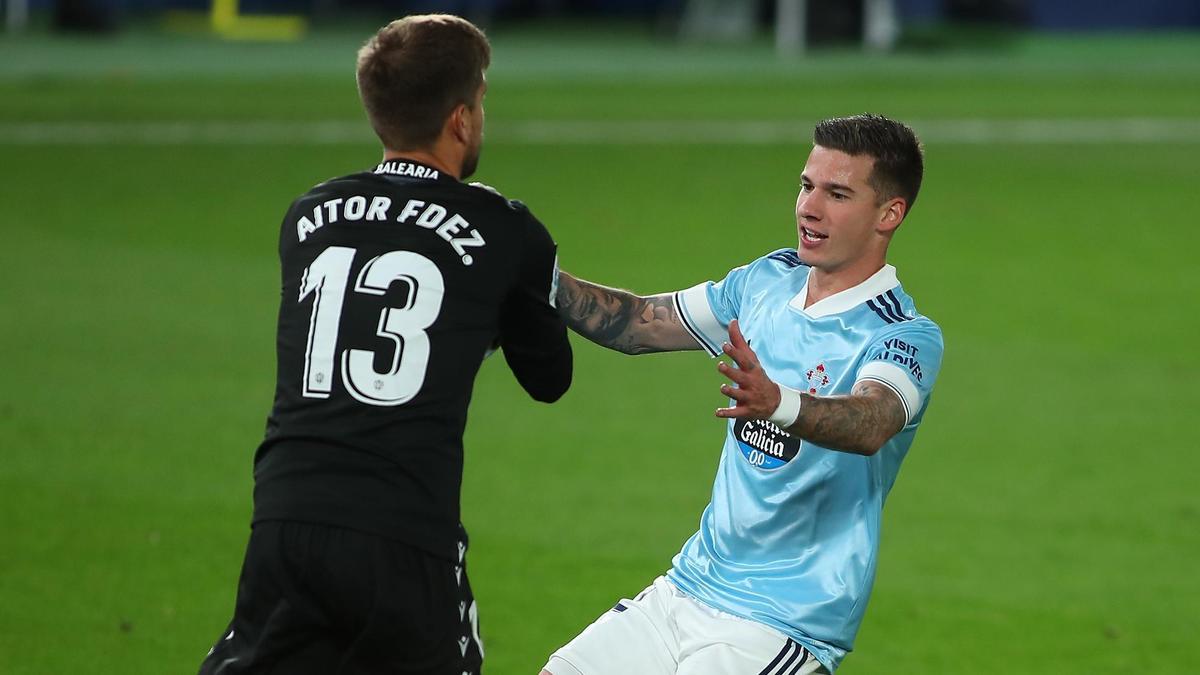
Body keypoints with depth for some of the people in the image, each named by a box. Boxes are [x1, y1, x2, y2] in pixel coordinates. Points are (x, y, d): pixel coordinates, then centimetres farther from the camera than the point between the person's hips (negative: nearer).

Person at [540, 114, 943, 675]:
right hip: (690, 584, 7)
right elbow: (638, 323, 15)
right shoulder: (770, 280, 6)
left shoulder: (909, 337, -16)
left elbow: (870, 424, -37)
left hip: (782, 624, -7)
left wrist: (779, 403, -57)